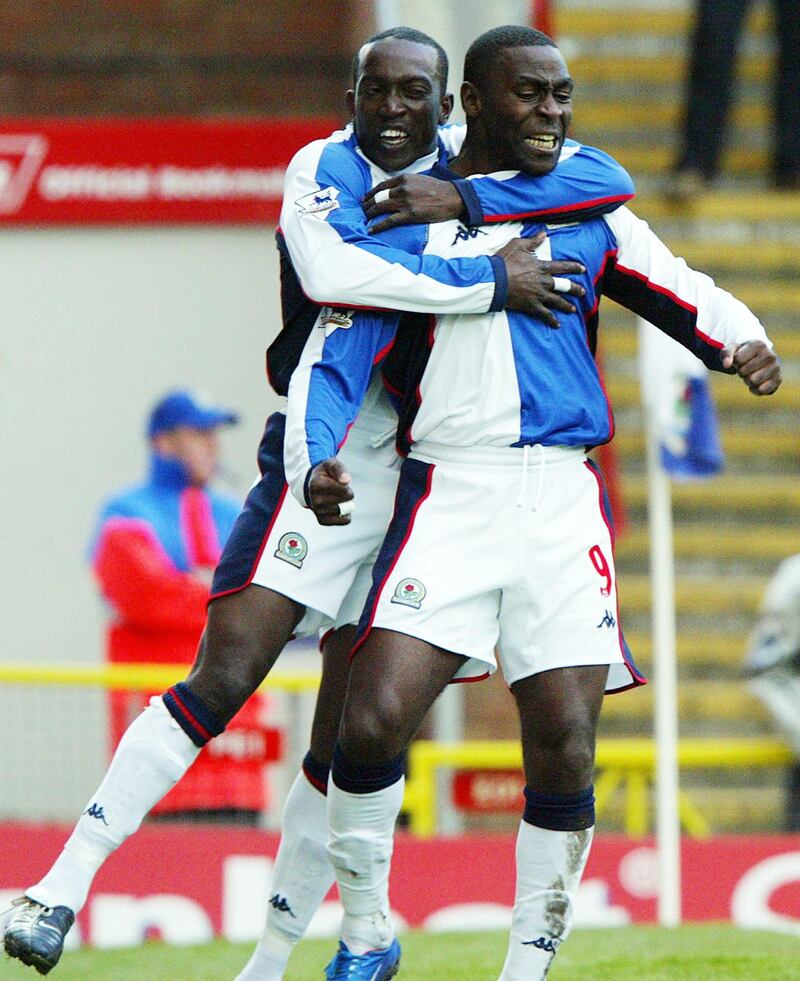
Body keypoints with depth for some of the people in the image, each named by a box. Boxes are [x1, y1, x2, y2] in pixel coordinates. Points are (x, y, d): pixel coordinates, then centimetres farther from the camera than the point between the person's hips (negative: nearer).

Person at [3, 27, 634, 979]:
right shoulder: (325, 169, -6)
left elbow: (608, 181, -5)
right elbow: (331, 273, -27)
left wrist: (462, 201, -15)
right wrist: (490, 281, -26)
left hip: (430, 474, 5)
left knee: (350, 737, 6)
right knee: (220, 680, -16)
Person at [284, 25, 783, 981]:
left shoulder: (589, 213, 16)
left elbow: (685, 295, 21)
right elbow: (330, 363, 7)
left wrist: (744, 341, -3)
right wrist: (313, 467, -12)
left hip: (561, 498, 2)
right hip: (446, 496, -1)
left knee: (564, 744, -8)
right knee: (373, 721, -15)